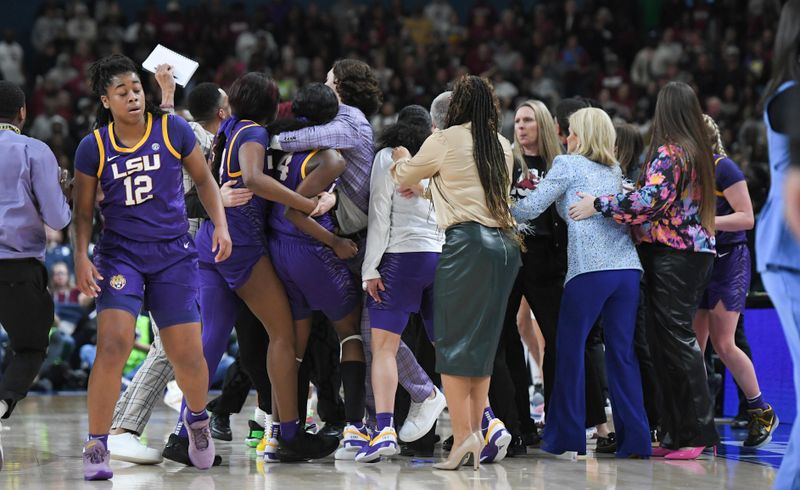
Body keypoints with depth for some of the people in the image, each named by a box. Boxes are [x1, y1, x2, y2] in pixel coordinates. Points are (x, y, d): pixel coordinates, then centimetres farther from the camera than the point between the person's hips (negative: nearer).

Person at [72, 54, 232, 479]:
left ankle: (197, 419, 34)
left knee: (188, 356, 0)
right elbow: (83, 212, 5)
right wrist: (81, 258, -8)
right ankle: (96, 447, -11)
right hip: (120, 254, -1)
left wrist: (221, 225, -2)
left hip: (174, 254, 1)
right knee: (113, 345, -20)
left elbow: (203, 178, 9)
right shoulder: (93, 148, -3)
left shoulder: (172, 129, -3)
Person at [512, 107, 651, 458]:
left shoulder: (567, 165, 4)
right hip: (627, 267, 5)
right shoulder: (614, 171, 21)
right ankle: (635, 439, 1)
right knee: (622, 353, 5)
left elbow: (530, 208, -1)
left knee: (570, 349, 4)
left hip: (589, 269, -5)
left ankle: (567, 436, 5)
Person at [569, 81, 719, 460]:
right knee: (670, 341, 8)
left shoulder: (668, 153, -11)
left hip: (671, 252, -9)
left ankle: (698, 433, -10)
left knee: (675, 338, -8)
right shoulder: (698, 152, 16)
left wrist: (599, 205, -16)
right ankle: (677, 434, 8)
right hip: (696, 249, 9)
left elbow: (650, 200, -22)